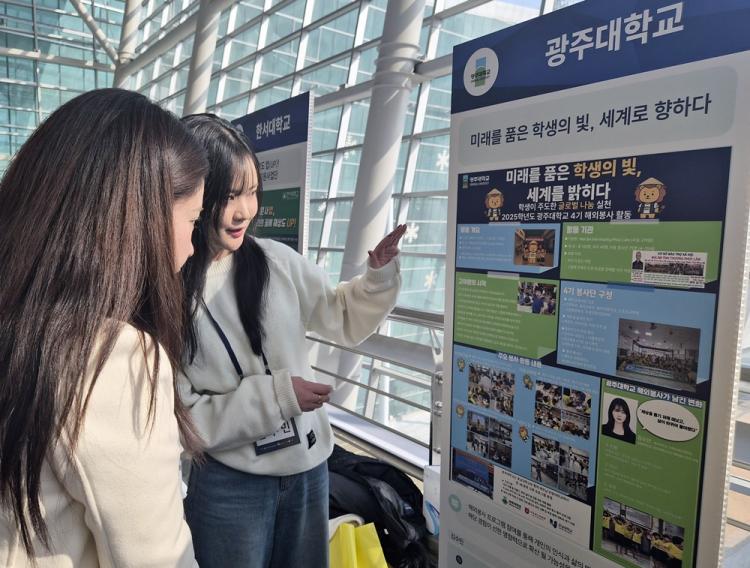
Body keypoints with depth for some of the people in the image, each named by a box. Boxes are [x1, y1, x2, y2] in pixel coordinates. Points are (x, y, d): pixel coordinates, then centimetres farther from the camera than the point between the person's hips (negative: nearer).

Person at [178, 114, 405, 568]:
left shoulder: (276, 261, -6)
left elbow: (346, 321, 5)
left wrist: (380, 274, -13)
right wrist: (275, 395, -21)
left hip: (309, 468, 4)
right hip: (228, 484, -3)